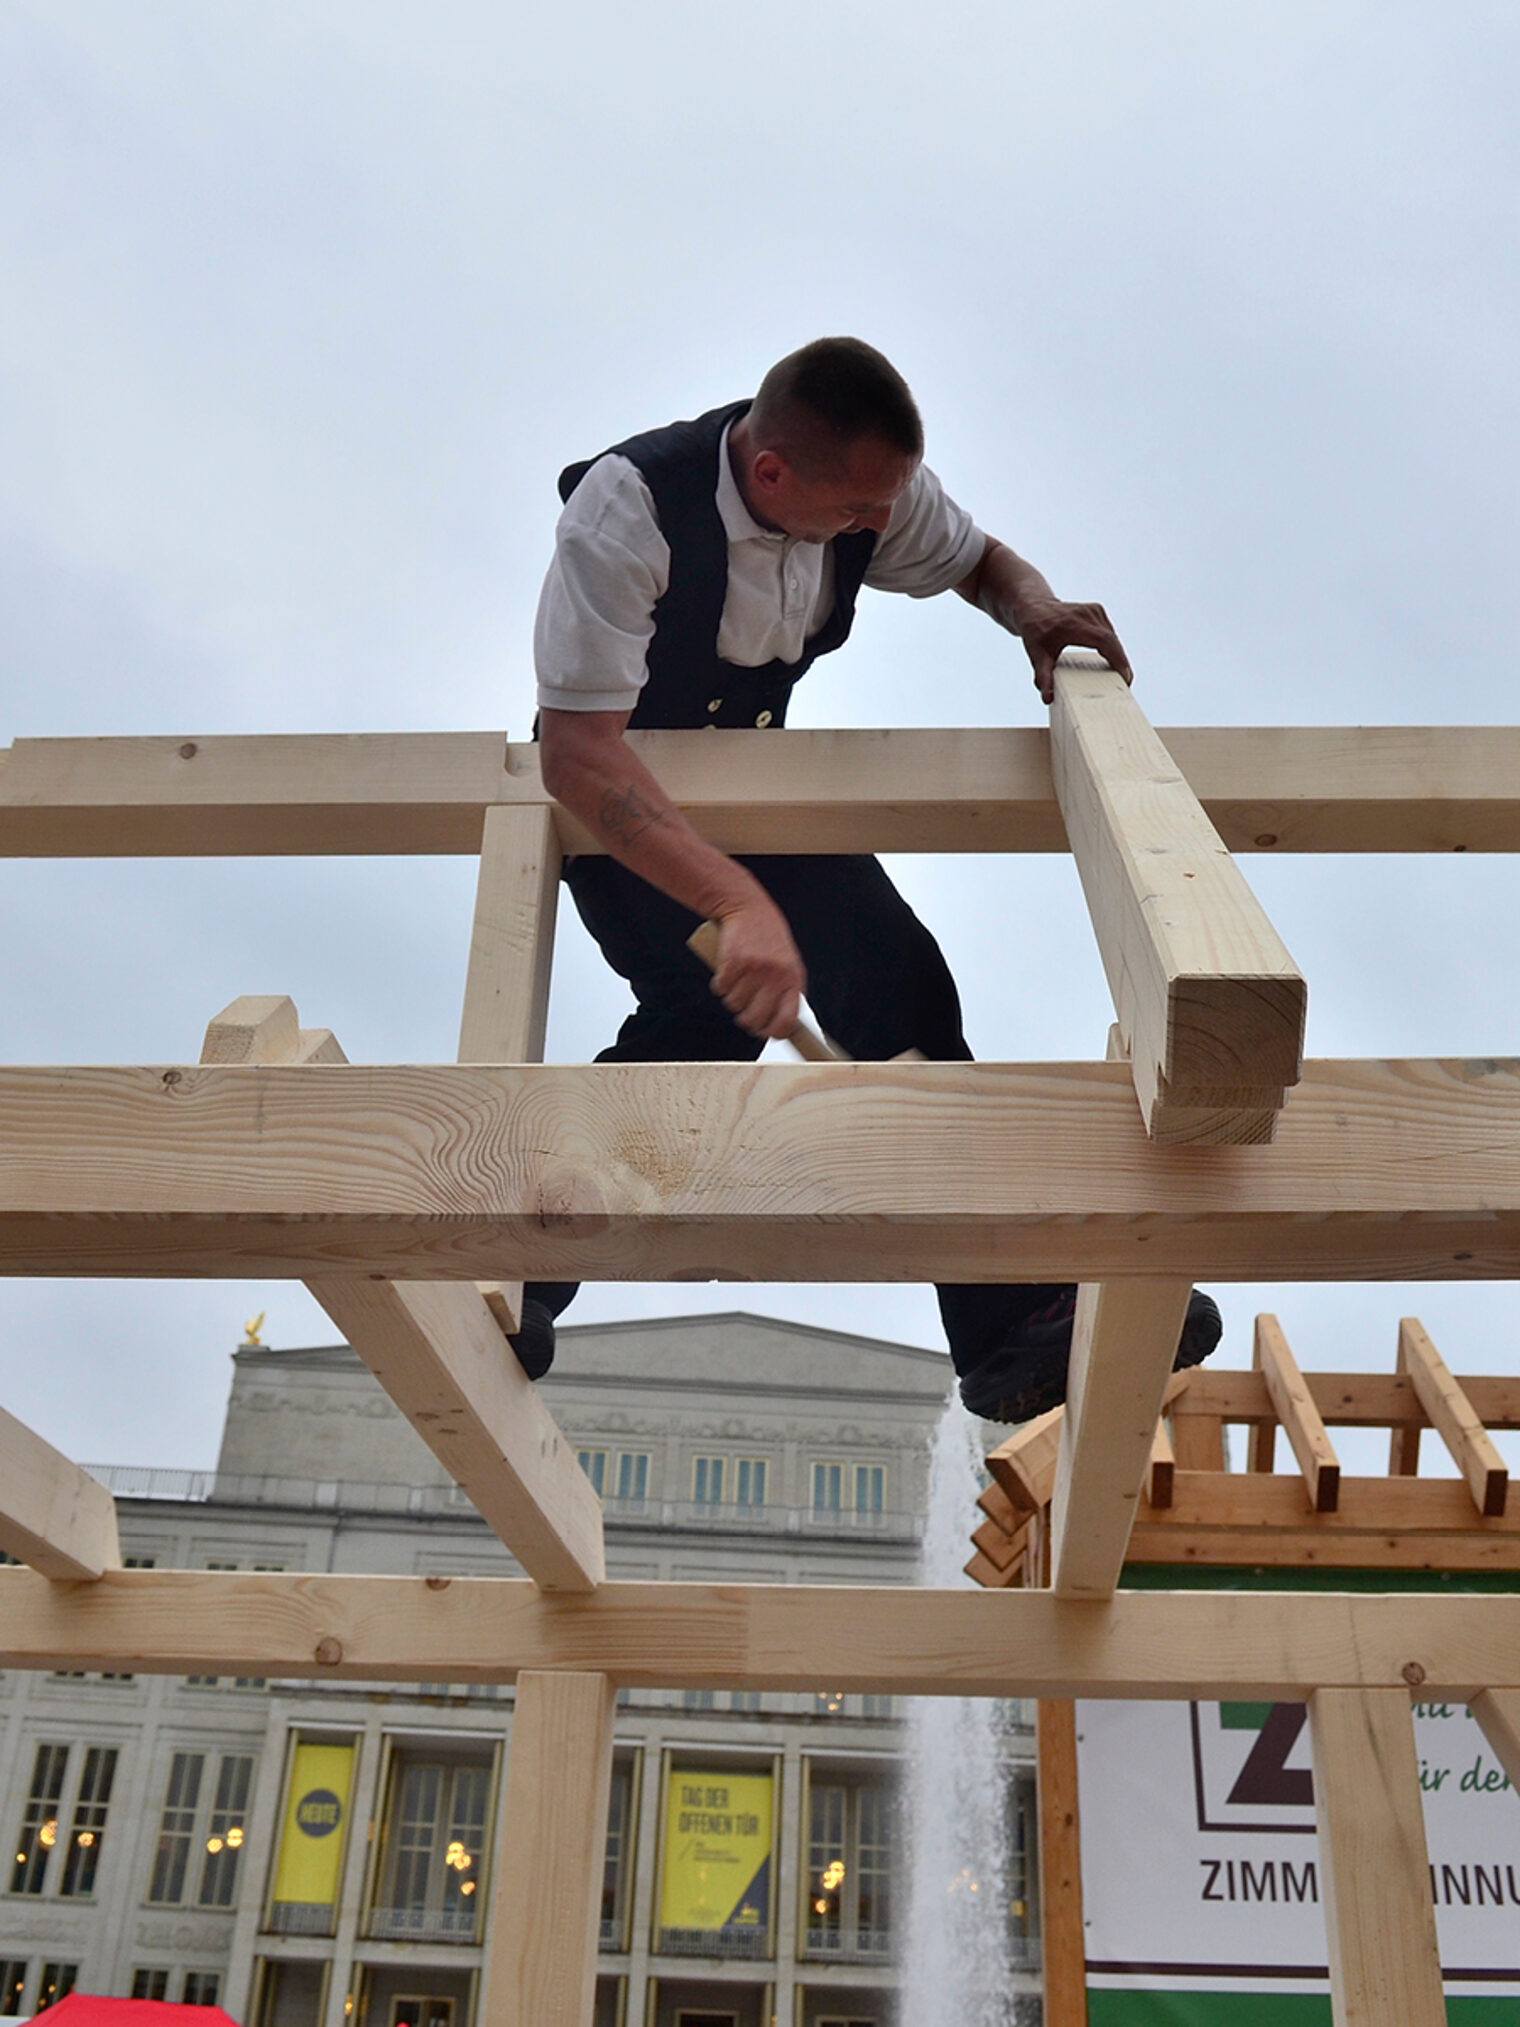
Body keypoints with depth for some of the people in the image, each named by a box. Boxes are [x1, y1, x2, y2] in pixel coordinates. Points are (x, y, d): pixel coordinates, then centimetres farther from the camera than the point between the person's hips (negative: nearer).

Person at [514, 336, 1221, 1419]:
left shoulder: (875, 484, -16)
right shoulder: (628, 507, -33)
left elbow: (978, 559, 6)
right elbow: (575, 756, -40)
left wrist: (1038, 612, -19)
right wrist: (740, 902, -51)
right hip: (618, 794, -5)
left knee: (899, 984, -12)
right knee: (711, 1007, -30)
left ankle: (1016, 1335, -8)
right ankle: (510, 1282, -11)